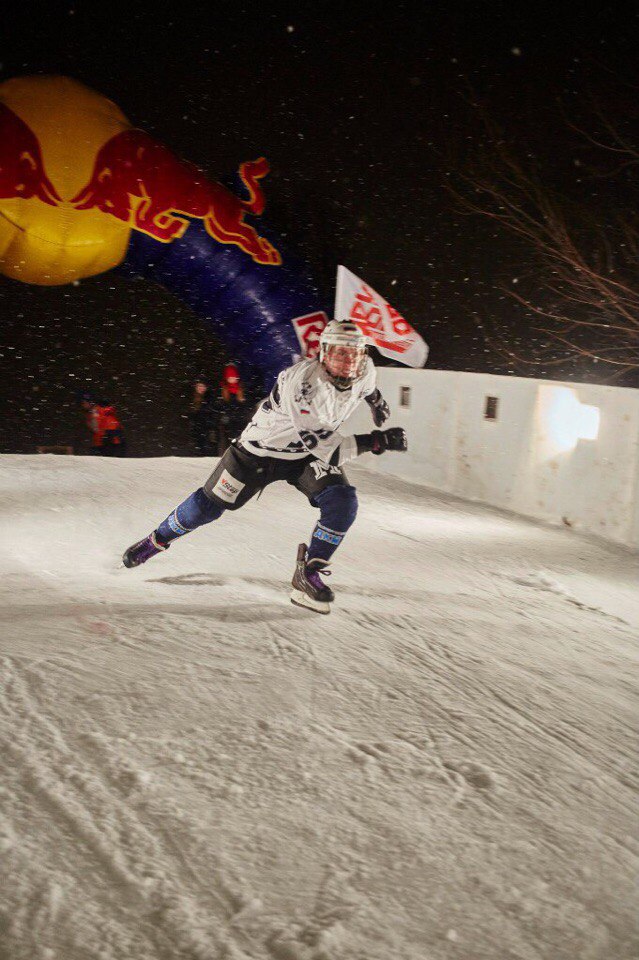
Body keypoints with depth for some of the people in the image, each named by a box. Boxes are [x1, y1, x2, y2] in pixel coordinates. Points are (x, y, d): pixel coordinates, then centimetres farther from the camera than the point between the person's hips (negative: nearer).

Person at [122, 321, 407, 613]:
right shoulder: (299, 382, -39)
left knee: (342, 501, -21)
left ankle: (309, 574, -6)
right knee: (209, 505, 6)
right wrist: (374, 441, -41)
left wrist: (375, 398, 27)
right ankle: (156, 540, 34)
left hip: (308, 455, 5)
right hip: (261, 449, -4)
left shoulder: (364, 370, -18)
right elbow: (323, 447, -38)